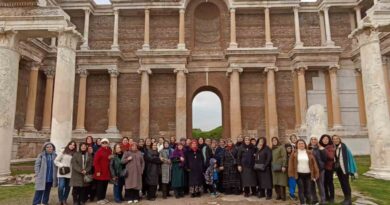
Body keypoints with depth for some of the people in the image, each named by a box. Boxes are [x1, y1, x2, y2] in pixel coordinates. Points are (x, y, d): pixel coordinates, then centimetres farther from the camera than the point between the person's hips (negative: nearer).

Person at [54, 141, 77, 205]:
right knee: (61, 187, -10)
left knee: (68, 187, 8)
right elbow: (56, 161, 1)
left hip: (69, 173, 3)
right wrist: (61, 166, -11)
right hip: (62, 173, -3)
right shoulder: (62, 152, 0)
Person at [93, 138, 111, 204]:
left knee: (105, 185, 13)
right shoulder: (99, 151, -10)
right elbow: (95, 161, -15)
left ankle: (103, 198, 24)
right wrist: (98, 171, -17)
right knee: (100, 186, 1)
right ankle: (99, 199, 9)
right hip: (100, 172, -7)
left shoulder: (109, 151, 11)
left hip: (107, 172, 7)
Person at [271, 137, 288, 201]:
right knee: (275, 182, 4)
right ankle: (278, 195, 12)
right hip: (274, 167, 6)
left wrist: (284, 166, -19)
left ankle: (283, 196, 4)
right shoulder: (273, 149, 15)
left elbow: (284, 157, -12)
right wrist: (272, 166, 12)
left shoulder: (281, 147, -5)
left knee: (281, 182, -4)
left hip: (280, 167, -6)